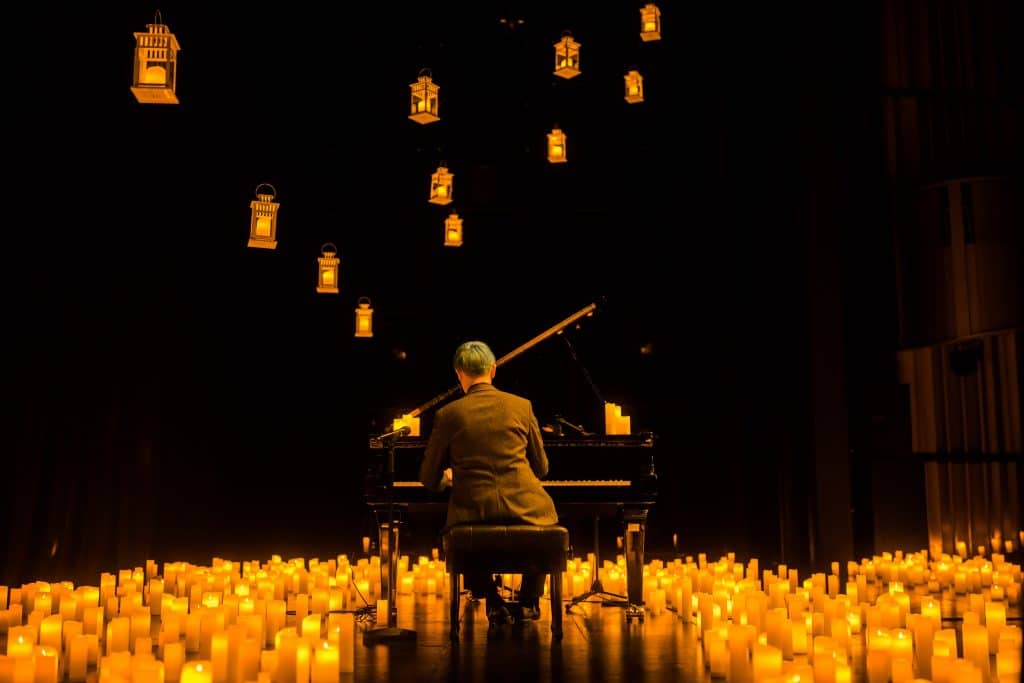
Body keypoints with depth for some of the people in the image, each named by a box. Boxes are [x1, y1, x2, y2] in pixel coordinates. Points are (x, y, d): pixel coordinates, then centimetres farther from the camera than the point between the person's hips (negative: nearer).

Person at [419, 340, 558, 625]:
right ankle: (529, 601, 34)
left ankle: (494, 602, 24)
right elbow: (541, 468, 11)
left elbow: (430, 479, 5)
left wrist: (447, 478, 29)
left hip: (473, 510, 0)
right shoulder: (522, 406, 2)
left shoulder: (448, 414, -2)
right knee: (545, 514, 35)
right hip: (523, 509, 1)